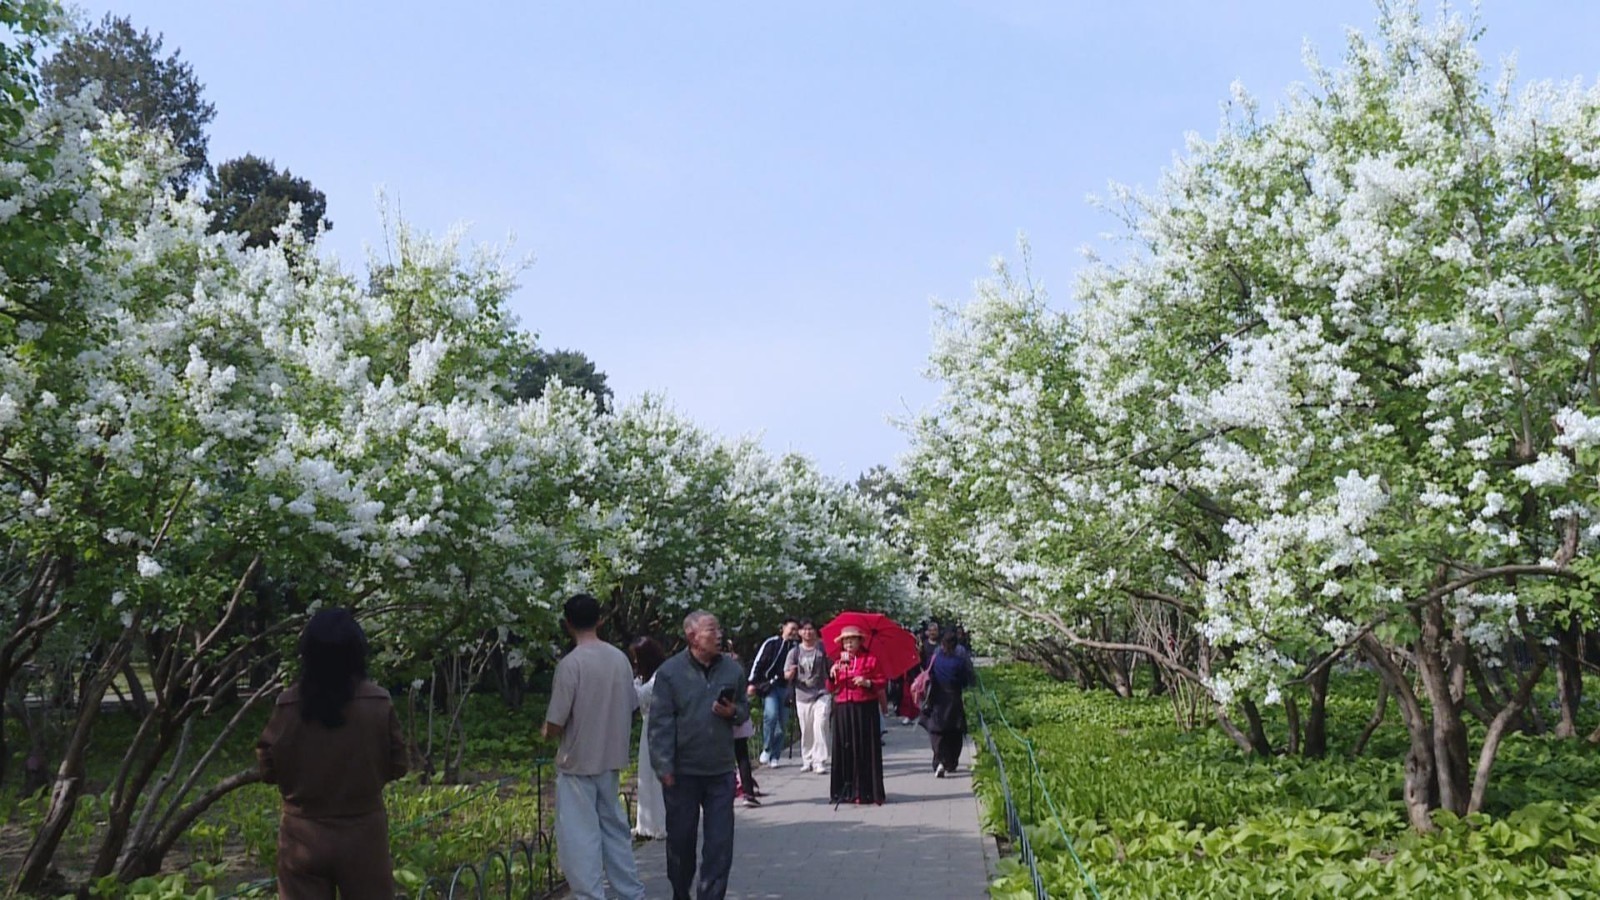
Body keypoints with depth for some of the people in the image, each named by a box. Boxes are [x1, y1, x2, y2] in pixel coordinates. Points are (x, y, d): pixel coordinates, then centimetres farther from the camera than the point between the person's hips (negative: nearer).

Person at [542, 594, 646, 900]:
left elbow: (555, 724, -17)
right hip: (611, 759, 6)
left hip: (578, 762, -6)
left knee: (580, 837, 3)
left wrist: (545, 734, 4)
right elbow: (631, 708, 8)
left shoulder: (570, 663, -19)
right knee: (614, 828, 18)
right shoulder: (620, 658, 0)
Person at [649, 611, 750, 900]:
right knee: (681, 839, 12)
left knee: (720, 842, 2)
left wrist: (733, 713, -8)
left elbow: (745, 710, 15)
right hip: (682, 771, -2)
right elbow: (661, 722, -8)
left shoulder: (732, 669, 4)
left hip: (721, 771, 2)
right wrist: (664, 767, -14)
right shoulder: (670, 671, -7)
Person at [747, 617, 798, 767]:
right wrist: (752, 682, -8)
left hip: (785, 688, 3)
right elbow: (758, 663, -1)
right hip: (769, 686, -3)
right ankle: (766, 749, -5)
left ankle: (775, 756, 13)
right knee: (771, 714, -22)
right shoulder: (771, 643, 0)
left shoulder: (795, 647, 8)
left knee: (782, 723, 3)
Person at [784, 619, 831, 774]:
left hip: (822, 693, -2)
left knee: (820, 726, -14)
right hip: (802, 695, 2)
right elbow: (787, 675, 5)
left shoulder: (823, 648, 1)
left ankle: (820, 761, -10)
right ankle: (807, 760, 22)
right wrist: (791, 672, -18)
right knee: (806, 731, 7)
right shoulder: (795, 651, 5)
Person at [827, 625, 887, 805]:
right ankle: (846, 790, 7)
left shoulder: (870, 660, 2)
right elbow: (831, 688, 10)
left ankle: (867, 791, 1)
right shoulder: (839, 663, 14)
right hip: (843, 710, 4)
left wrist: (868, 683, -16)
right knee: (845, 750, 2)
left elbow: (882, 681, 1)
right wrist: (832, 675, -8)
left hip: (865, 709, -4)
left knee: (865, 750, -4)